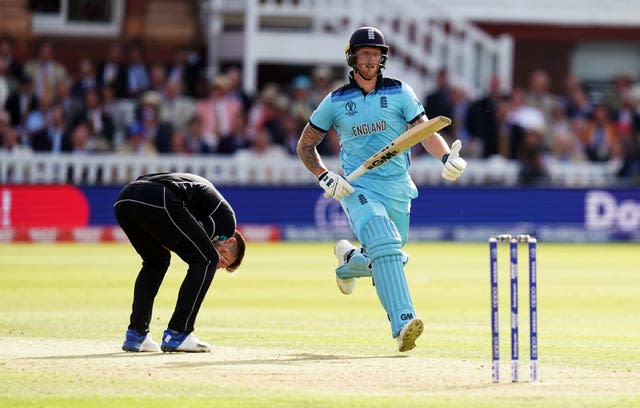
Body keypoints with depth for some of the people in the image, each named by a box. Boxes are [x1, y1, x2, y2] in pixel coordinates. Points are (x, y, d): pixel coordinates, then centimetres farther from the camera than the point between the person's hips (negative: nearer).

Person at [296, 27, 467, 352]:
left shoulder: (400, 93, 5)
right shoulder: (335, 101, 4)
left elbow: (425, 131, -3)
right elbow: (305, 144, 11)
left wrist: (446, 157, -24)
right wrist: (323, 176, -7)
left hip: (397, 190, 3)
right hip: (358, 188, -3)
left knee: (389, 261, 11)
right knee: (385, 246, -27)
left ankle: (348, 260, 46)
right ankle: (403, 323, -37)